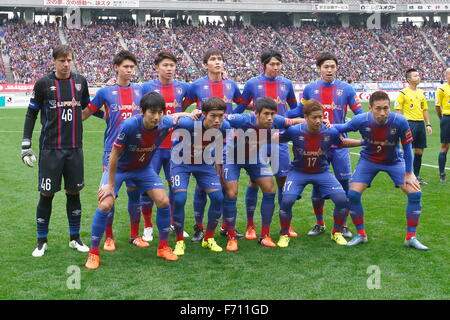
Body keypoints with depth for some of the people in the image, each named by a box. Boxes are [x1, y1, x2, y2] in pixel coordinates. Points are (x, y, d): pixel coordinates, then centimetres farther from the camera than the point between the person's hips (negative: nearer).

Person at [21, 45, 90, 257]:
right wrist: (26, 145, -3)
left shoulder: (80, 81, 5)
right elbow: (31, 114, 1)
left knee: (74, 192, 9)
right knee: (47, 194, 1)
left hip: (75, 148, 3)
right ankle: (41, 241, 15)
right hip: (50, 149, -3)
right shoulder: (43, 83, -4)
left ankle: (75, 238, 22)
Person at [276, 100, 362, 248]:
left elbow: (342, 142, 6)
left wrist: (363, 142, 2)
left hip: (322, 173, 2)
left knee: (342, 199, -15)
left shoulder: (330, 132, -17)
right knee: (287, 200, -24)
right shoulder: (294, 131, -23)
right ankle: (284, 235, 3)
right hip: (298, 172, -1)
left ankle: (337, 233, 12)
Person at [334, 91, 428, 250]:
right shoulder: (361, 120, -27)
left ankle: (411, 238, 6)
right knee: (352, 194, -12)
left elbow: (407, 147, -15)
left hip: (394, 161, 0)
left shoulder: (399, 121, -29)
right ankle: (361, 235, 11)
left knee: (415, 193, -12)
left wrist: (408, 173, -10)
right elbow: (342, 128, -5)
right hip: (368, 160, 0)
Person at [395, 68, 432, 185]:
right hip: (410, 123, -6)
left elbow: (425, 109, 20)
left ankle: (417, 176, 17)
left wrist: (428, 125, 14)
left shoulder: (421, 92, 15)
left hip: (420, 123, 6)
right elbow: (398, 110, -7)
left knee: (419, 151, 8)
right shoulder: (403, 93, -5)